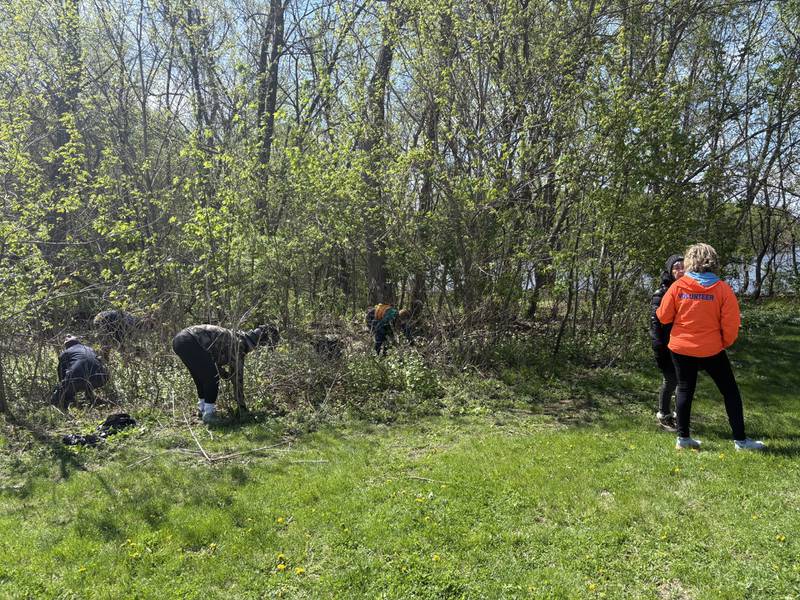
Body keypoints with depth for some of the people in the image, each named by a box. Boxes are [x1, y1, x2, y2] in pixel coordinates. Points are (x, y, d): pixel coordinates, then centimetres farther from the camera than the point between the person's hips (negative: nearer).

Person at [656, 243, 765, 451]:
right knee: (730, 392, 13)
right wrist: (726, 342, 9)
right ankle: (740, 440, 16)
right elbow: (731, 323, -9)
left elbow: (663, 317, -3)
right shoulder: (722, 288, -8)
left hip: (681, 348, 1)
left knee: (685, 390, 13)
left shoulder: (678, 286, -8)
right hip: (711, 350, -1)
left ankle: (683, 437, 15)